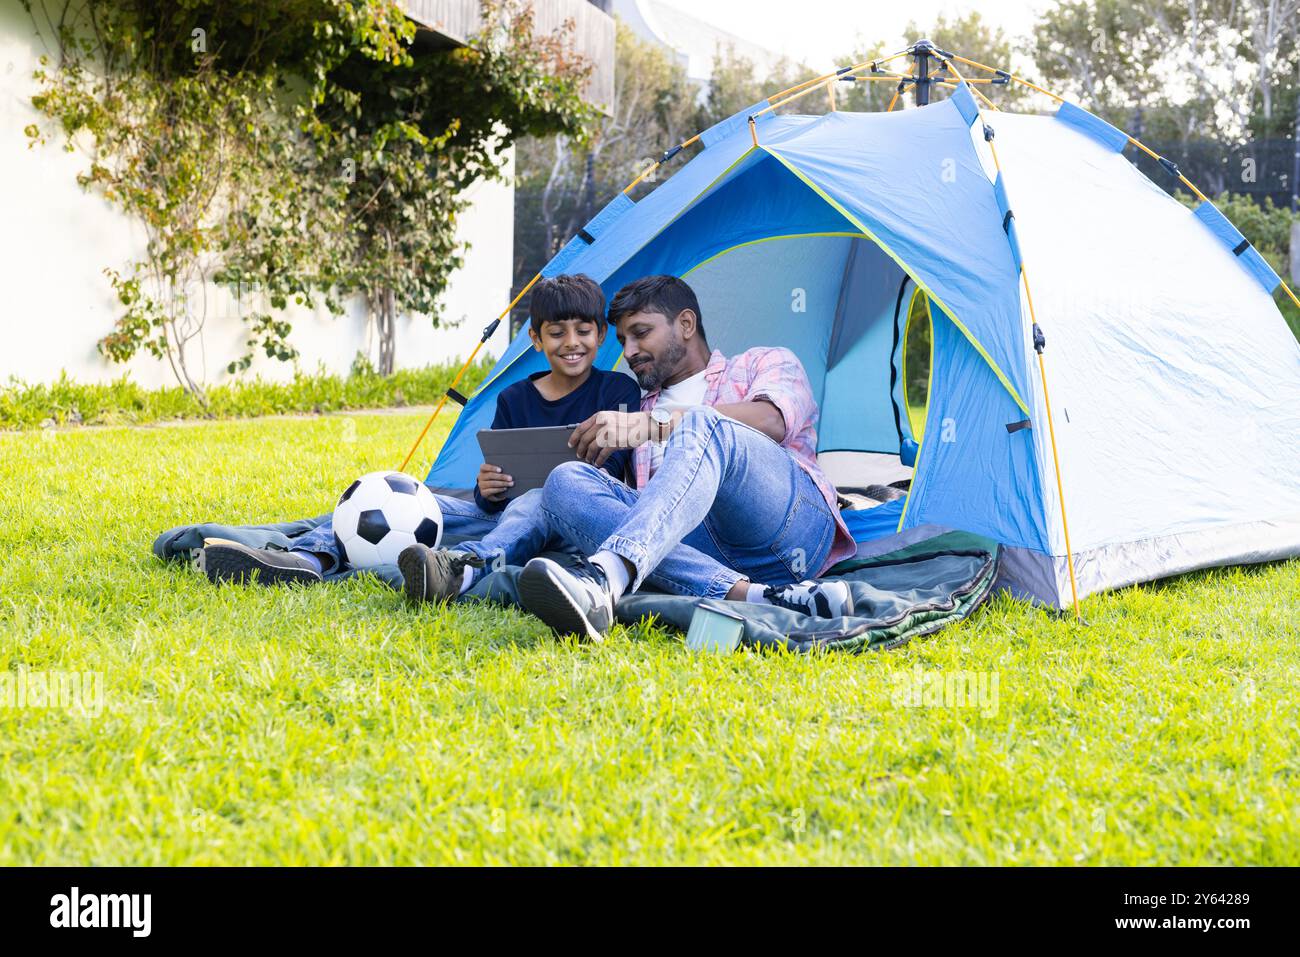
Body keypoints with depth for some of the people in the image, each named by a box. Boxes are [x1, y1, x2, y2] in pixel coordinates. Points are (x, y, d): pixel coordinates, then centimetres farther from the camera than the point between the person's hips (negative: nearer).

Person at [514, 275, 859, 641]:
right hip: (699, 544, 4)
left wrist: (654, 423, -14)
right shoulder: (648, 406, 37)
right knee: (566, 482, -18)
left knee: (701, 427, -31)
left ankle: (606, 577, -59)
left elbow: (771, 422, -4)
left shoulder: (764, 363, 22)